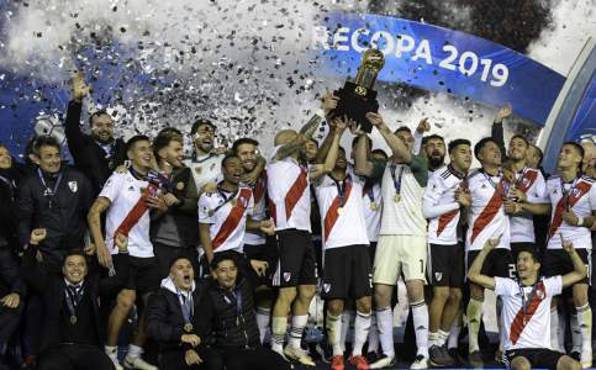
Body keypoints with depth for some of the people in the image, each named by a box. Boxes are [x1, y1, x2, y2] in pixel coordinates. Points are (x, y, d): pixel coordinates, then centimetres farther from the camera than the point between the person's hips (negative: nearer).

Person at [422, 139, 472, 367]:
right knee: (441, 293, -9)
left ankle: (442, 342, 17)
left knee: (456, 295, 6)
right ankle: (433, 345, 0)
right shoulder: (439, 177, -12)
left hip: (456, 243, 8)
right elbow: (426, 210, -17)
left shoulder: (467, 179, 12)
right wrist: (457, 203, -14)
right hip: (437, 242, -8)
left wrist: (467, 202, 3)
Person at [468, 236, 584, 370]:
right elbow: (473, 275, 2)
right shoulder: (508, 286, 7)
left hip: (543, 349, 3)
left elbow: (580, 273, 15)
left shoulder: (547, 286, 12)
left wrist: (571, 252, -1)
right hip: (516, 350, -3)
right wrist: (486, 250, -6)